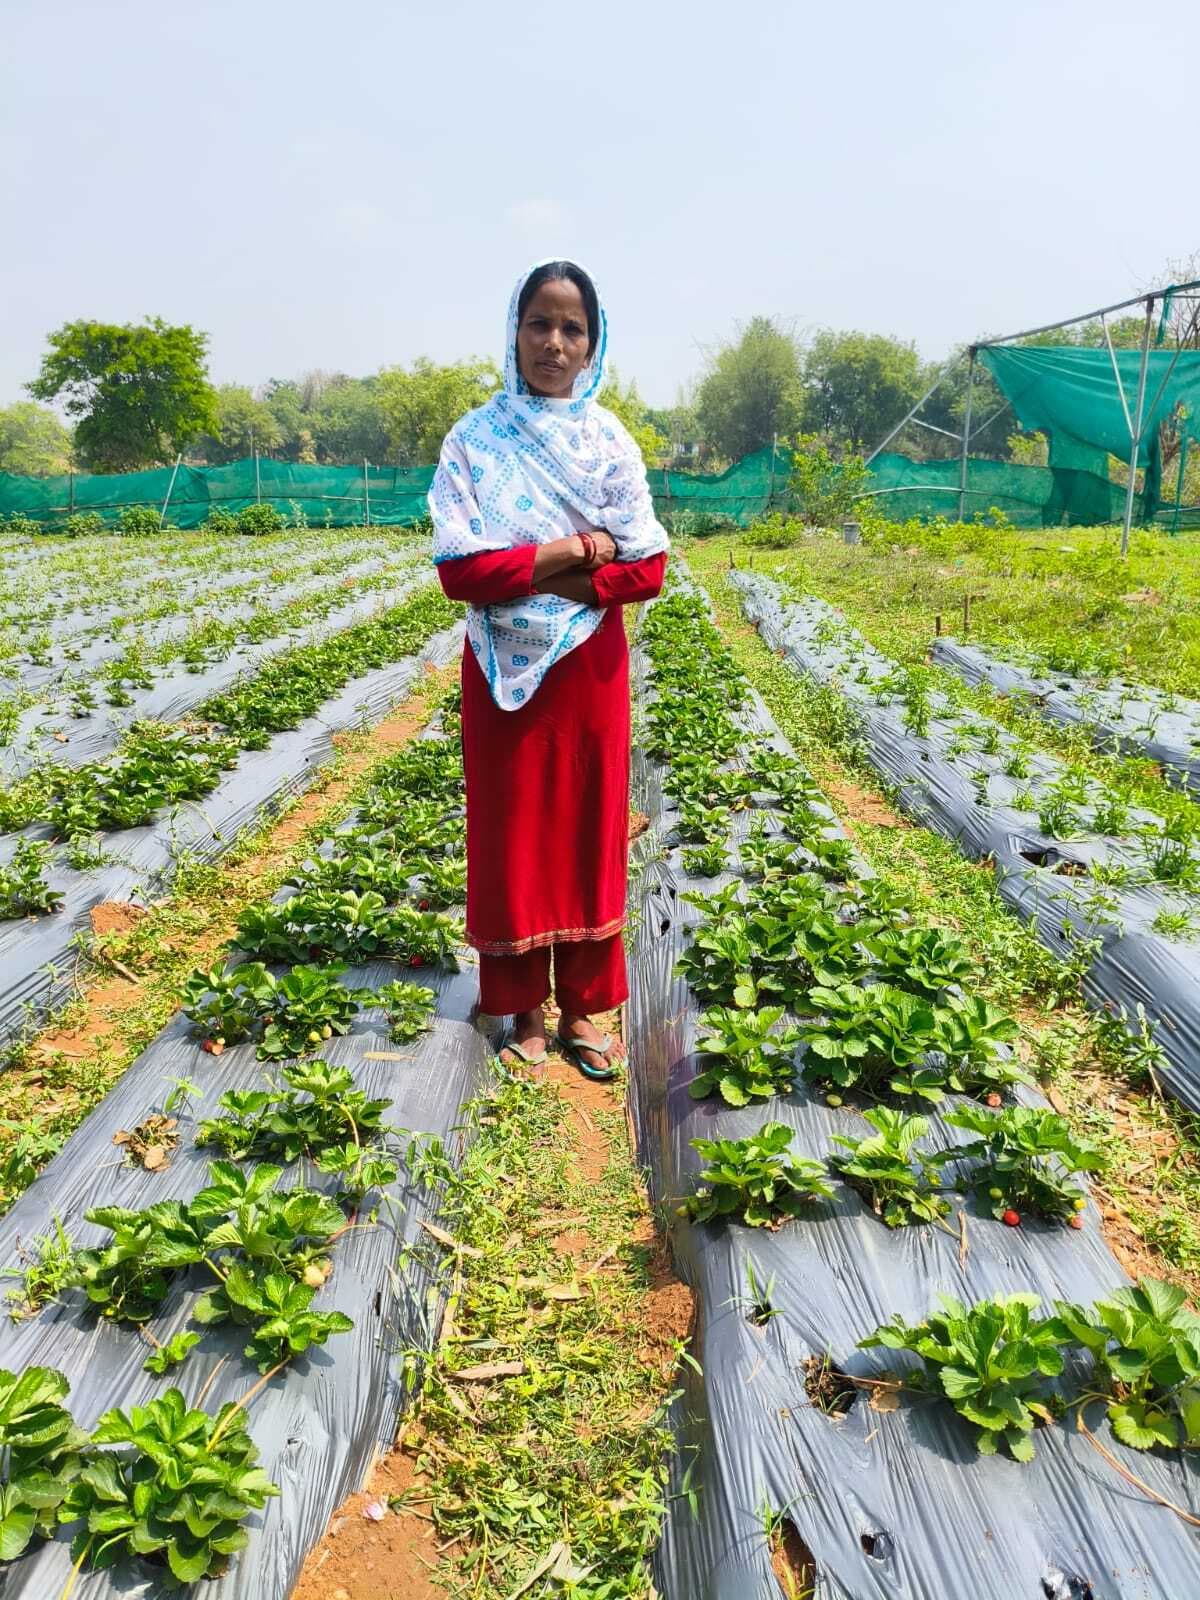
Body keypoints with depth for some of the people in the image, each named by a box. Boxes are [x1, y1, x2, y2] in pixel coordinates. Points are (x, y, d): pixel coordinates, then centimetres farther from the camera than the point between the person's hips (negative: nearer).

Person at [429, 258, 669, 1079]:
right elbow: (460, 570, -13)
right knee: (513, 839, 6)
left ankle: (582, 1006, 23)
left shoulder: (611, 441, 2)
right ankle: (524, 1008, 21)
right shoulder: (475, 439, -3)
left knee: (588, 834, 8)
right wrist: (573, 550, -15)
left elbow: (649, 568, -3)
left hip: (590, 669, 2)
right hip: (505, 671, -1)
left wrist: (565, 587, -15)